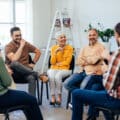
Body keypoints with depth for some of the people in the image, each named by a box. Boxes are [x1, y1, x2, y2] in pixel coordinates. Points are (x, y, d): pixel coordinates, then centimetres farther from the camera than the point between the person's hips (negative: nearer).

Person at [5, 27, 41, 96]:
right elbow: (14, 60, -22)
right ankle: (35, 74, -26)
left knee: (32, 78, -33)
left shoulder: (26, 44, 8)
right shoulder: (8, 47, -5)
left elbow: (38, 52, 18)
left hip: (25, 71, 3)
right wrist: (21, 46, -17)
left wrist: (33, 63, 5)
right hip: (13, 72, -2)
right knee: (15, 63, -37)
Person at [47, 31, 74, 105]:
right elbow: (52, 62, 0)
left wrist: (58, 64, -7)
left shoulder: (69, 48, 1)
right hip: (54, 69, 2)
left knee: (57, 76, -36)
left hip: (64, 69, -2)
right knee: (51, 76, -34)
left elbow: (67, 62, -3)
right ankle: (53, 97, -25)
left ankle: (59, 96, -19)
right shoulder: (54, 48, 7)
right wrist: (55, 52, -11)